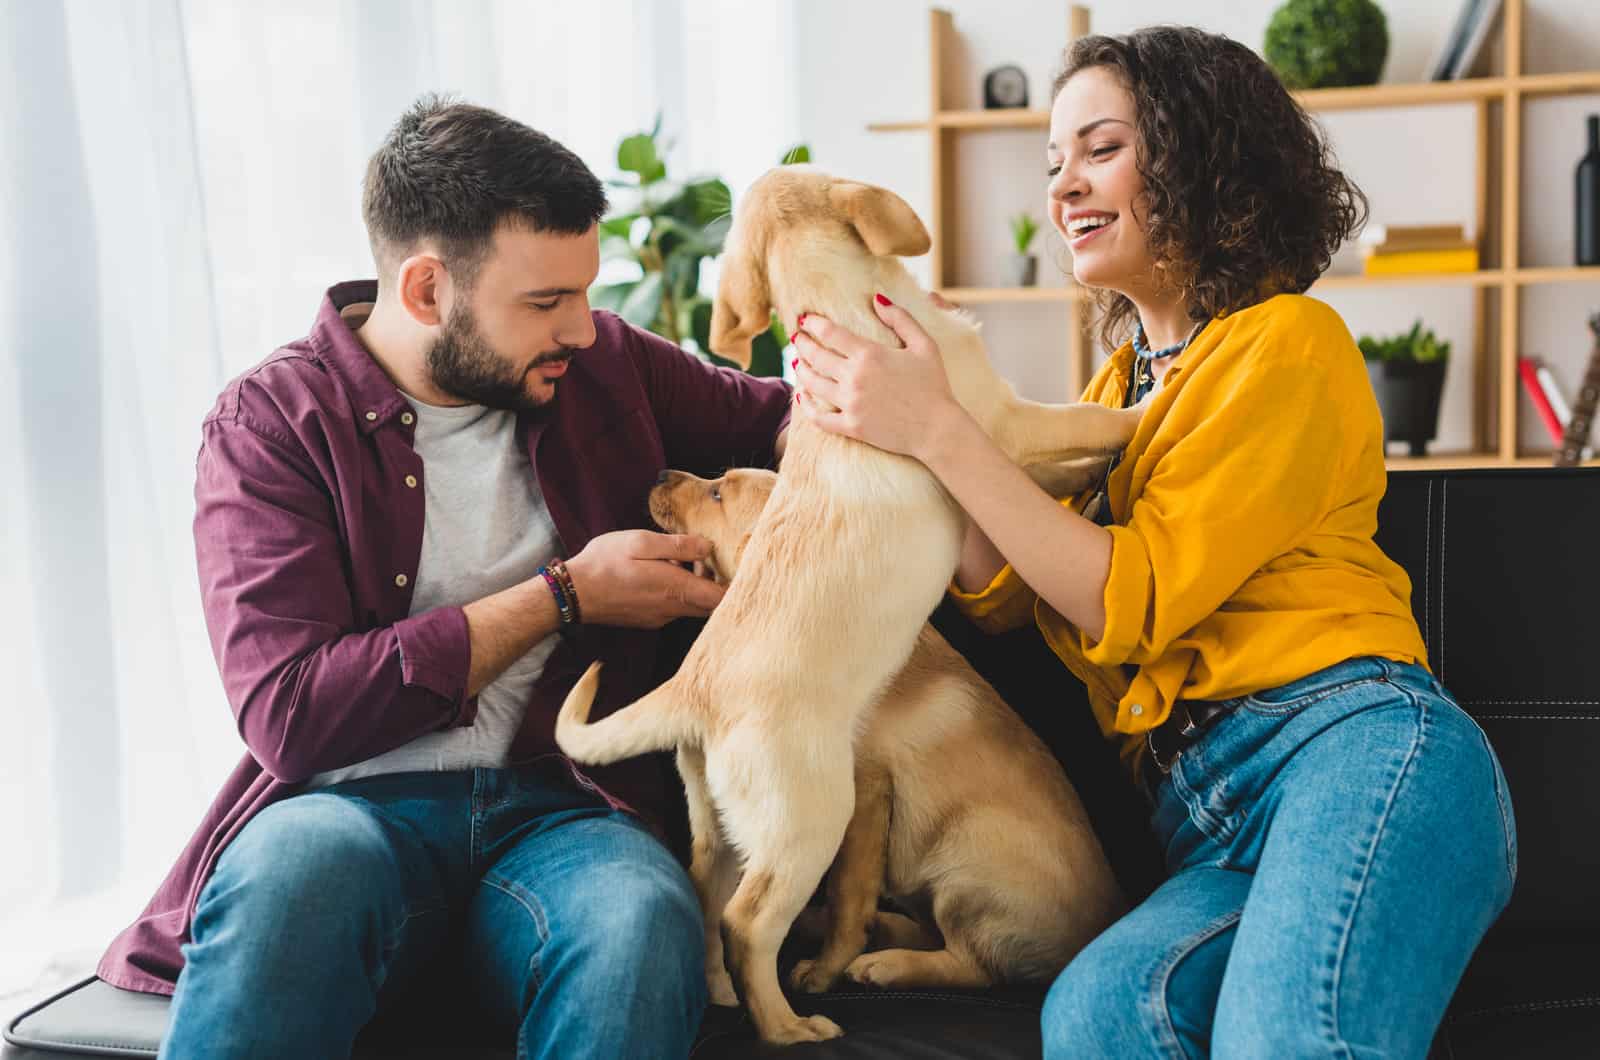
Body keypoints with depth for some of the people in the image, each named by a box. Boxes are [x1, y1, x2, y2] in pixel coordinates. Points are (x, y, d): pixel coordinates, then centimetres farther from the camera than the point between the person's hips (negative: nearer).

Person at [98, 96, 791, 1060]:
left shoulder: (603, 367, 10)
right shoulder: (271, 423, -2)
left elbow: (778, 419, 25)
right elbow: (290, 714, -13)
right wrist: (565, 594, -9)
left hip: (559, 808, 3)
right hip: (354, 807, -2)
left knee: (645, 919, -34)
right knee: (297, 862, -39)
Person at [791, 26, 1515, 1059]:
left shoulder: (1288, 342, 2)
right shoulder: (1118, 386, 25)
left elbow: (1133, 601, -7)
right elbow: (1000, 592, 13)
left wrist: (939, 430, -9)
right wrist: (884, 418, 4)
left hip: (1354, 744, -6)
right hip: (1212, 826, 6)